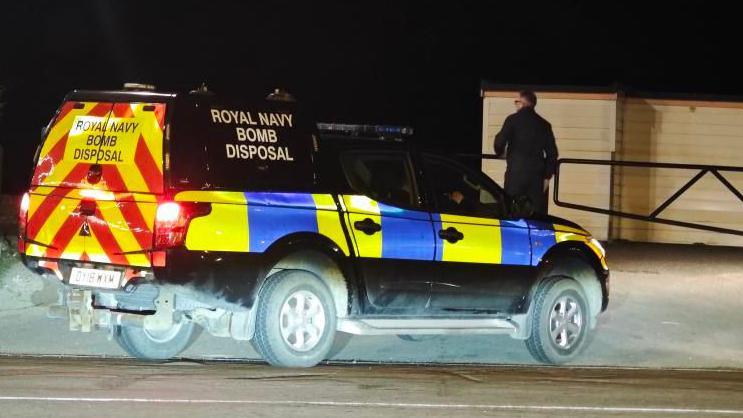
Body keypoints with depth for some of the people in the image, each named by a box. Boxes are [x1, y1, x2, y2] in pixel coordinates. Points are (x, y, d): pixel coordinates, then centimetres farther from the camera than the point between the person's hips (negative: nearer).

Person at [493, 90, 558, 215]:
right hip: (537, 175, 3)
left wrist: (499, 153, 14)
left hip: (516, 172, -3)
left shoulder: (513, 120, -2)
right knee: (537, 213, 3)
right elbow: (552, 153, 9)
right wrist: (547, 176, 13)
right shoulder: (544, 124, 10)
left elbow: (500, 143, -9)